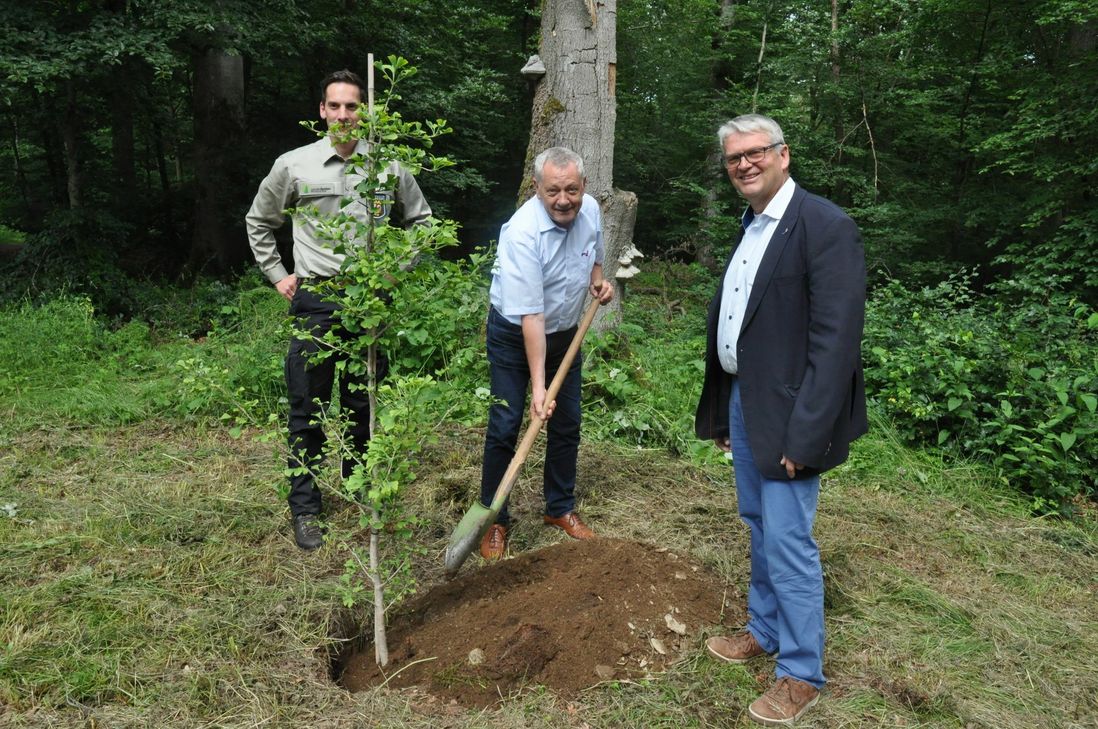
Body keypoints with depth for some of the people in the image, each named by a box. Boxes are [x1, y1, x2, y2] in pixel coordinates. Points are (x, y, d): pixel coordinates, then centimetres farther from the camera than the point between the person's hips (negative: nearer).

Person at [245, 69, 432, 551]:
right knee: (307, 408, 2)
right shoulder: (294, 165, 1)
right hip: (315, 300, -1)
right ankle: (304, 508, 14)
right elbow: (258, 222, 15)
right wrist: (277, 275, 8)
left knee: (364, 404, 12)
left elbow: (421, 220, 18)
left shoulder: (388, 167, 4)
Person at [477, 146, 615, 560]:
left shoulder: (590, 210, -10)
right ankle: (495, 520, 11)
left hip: (565, 332, 6)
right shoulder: (522, 233, -30)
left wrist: (599, 280, -8)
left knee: (567, 425, 10)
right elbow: (531, 316, -32)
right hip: (514, 333, -6)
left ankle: (561, 509, 27)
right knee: (505, 427, -4)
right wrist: (538, 386, -34)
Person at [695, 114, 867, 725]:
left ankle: (802, 672, 19)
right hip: (743, 401, 9)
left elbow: (836, 343, -21)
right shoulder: (750, 229, 12)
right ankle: (765, 631, 39)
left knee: (789, 541, 0)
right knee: (760, 527, 20)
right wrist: (723, 411, 14)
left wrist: (805, 435, -23)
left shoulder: (825, 227, -15)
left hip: (786, 414, -8)